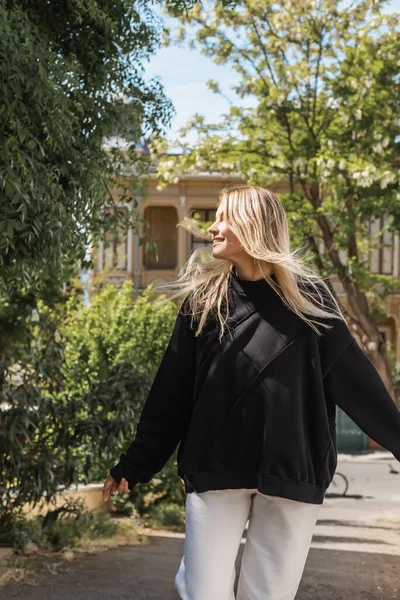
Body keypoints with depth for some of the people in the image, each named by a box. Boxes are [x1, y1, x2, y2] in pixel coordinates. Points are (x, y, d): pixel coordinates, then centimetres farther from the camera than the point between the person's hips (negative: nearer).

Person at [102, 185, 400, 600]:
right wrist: (135, 465, 5)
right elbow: (172, 392, 5)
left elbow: (354, 379, 2)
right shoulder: (203, 299, 3)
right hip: (215, 470, 1)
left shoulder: (309, 298, 0)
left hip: (292, 473, 0)